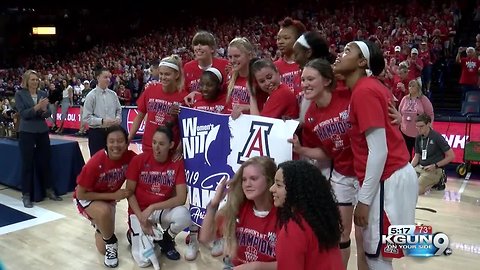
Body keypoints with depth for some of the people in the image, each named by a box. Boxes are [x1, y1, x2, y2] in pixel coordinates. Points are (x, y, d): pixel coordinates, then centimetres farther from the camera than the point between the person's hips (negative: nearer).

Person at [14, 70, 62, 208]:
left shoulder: (43, 94, 8)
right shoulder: (20, 94, -2)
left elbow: (48, 113, 4)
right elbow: (22, 113, -11)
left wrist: (44, 110, -17)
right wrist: (37, 107, -23)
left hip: (43, 132, 4)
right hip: (27, 133, -3)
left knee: (45, 161, 10)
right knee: (27, 164, 1)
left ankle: (49, 190, 21)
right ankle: (26, 195, 9)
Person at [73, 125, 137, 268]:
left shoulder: (130, 157, -25)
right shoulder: (95, 163, -34)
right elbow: (80, 194, -25)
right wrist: (113, 195, -29)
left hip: (109, 198, 4)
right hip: (86, 198, -4)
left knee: (103, 250, 6)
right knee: (104, 211, -40)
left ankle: (99, 224, 39)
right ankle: (111, 243, -9)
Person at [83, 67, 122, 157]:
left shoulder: (113, 94, 6)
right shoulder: (91, 95, -7)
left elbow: (119, 110, 16)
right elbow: (86, 117, -10)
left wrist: (118, 118, -5)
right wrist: (102, 121, -20)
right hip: (96, 132, -4)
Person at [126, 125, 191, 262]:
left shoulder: (177, 163, -11)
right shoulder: (139, 160, -13)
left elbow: (181, 198, -16)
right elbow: (129, 192, -7)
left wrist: (152, 208, -23)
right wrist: (141, 218, -17)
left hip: (163, 210, 1)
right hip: (140, 211, -1)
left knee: (184, 216, -32)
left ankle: (166, 240, 2)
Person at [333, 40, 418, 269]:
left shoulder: (364, 91, -17)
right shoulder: (370, 87, 11)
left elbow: (378, 151, -21)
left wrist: (364, 199, -17)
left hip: (387, 179, -9)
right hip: (395, 174, 9)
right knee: (374, 251, 19)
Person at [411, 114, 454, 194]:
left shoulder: (437, 137, -12)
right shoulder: (418, 138, 6)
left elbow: (451, 156, -9)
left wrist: (435, 166, -15)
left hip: (434, 170, -6)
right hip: (419, 167, 7)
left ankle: (437, 181, 3)